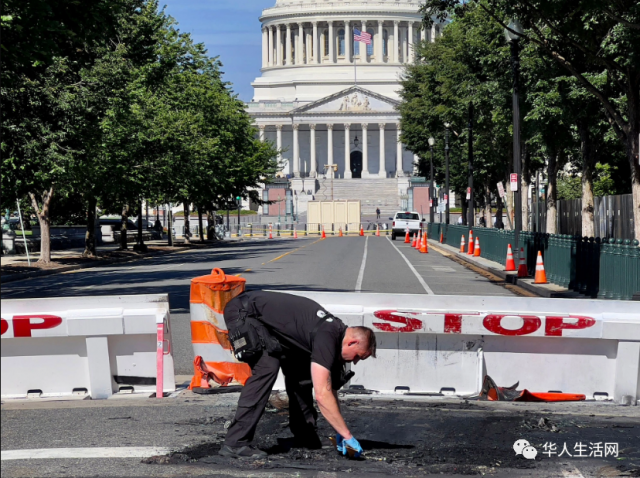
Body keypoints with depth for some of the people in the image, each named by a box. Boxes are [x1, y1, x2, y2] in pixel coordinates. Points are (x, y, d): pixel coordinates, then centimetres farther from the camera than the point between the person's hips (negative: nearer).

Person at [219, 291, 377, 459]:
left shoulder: (336, 330, 3)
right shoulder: (327, 337, -27)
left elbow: (329, 387, 10)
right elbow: (322, 395, -31)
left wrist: (339, 432, 6)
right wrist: (346, 434, -24)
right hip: (243, 311, -10)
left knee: (300, 372, 10)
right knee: (267, 369, -25)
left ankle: (305, 436, 18)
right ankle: (235, 443, -26)